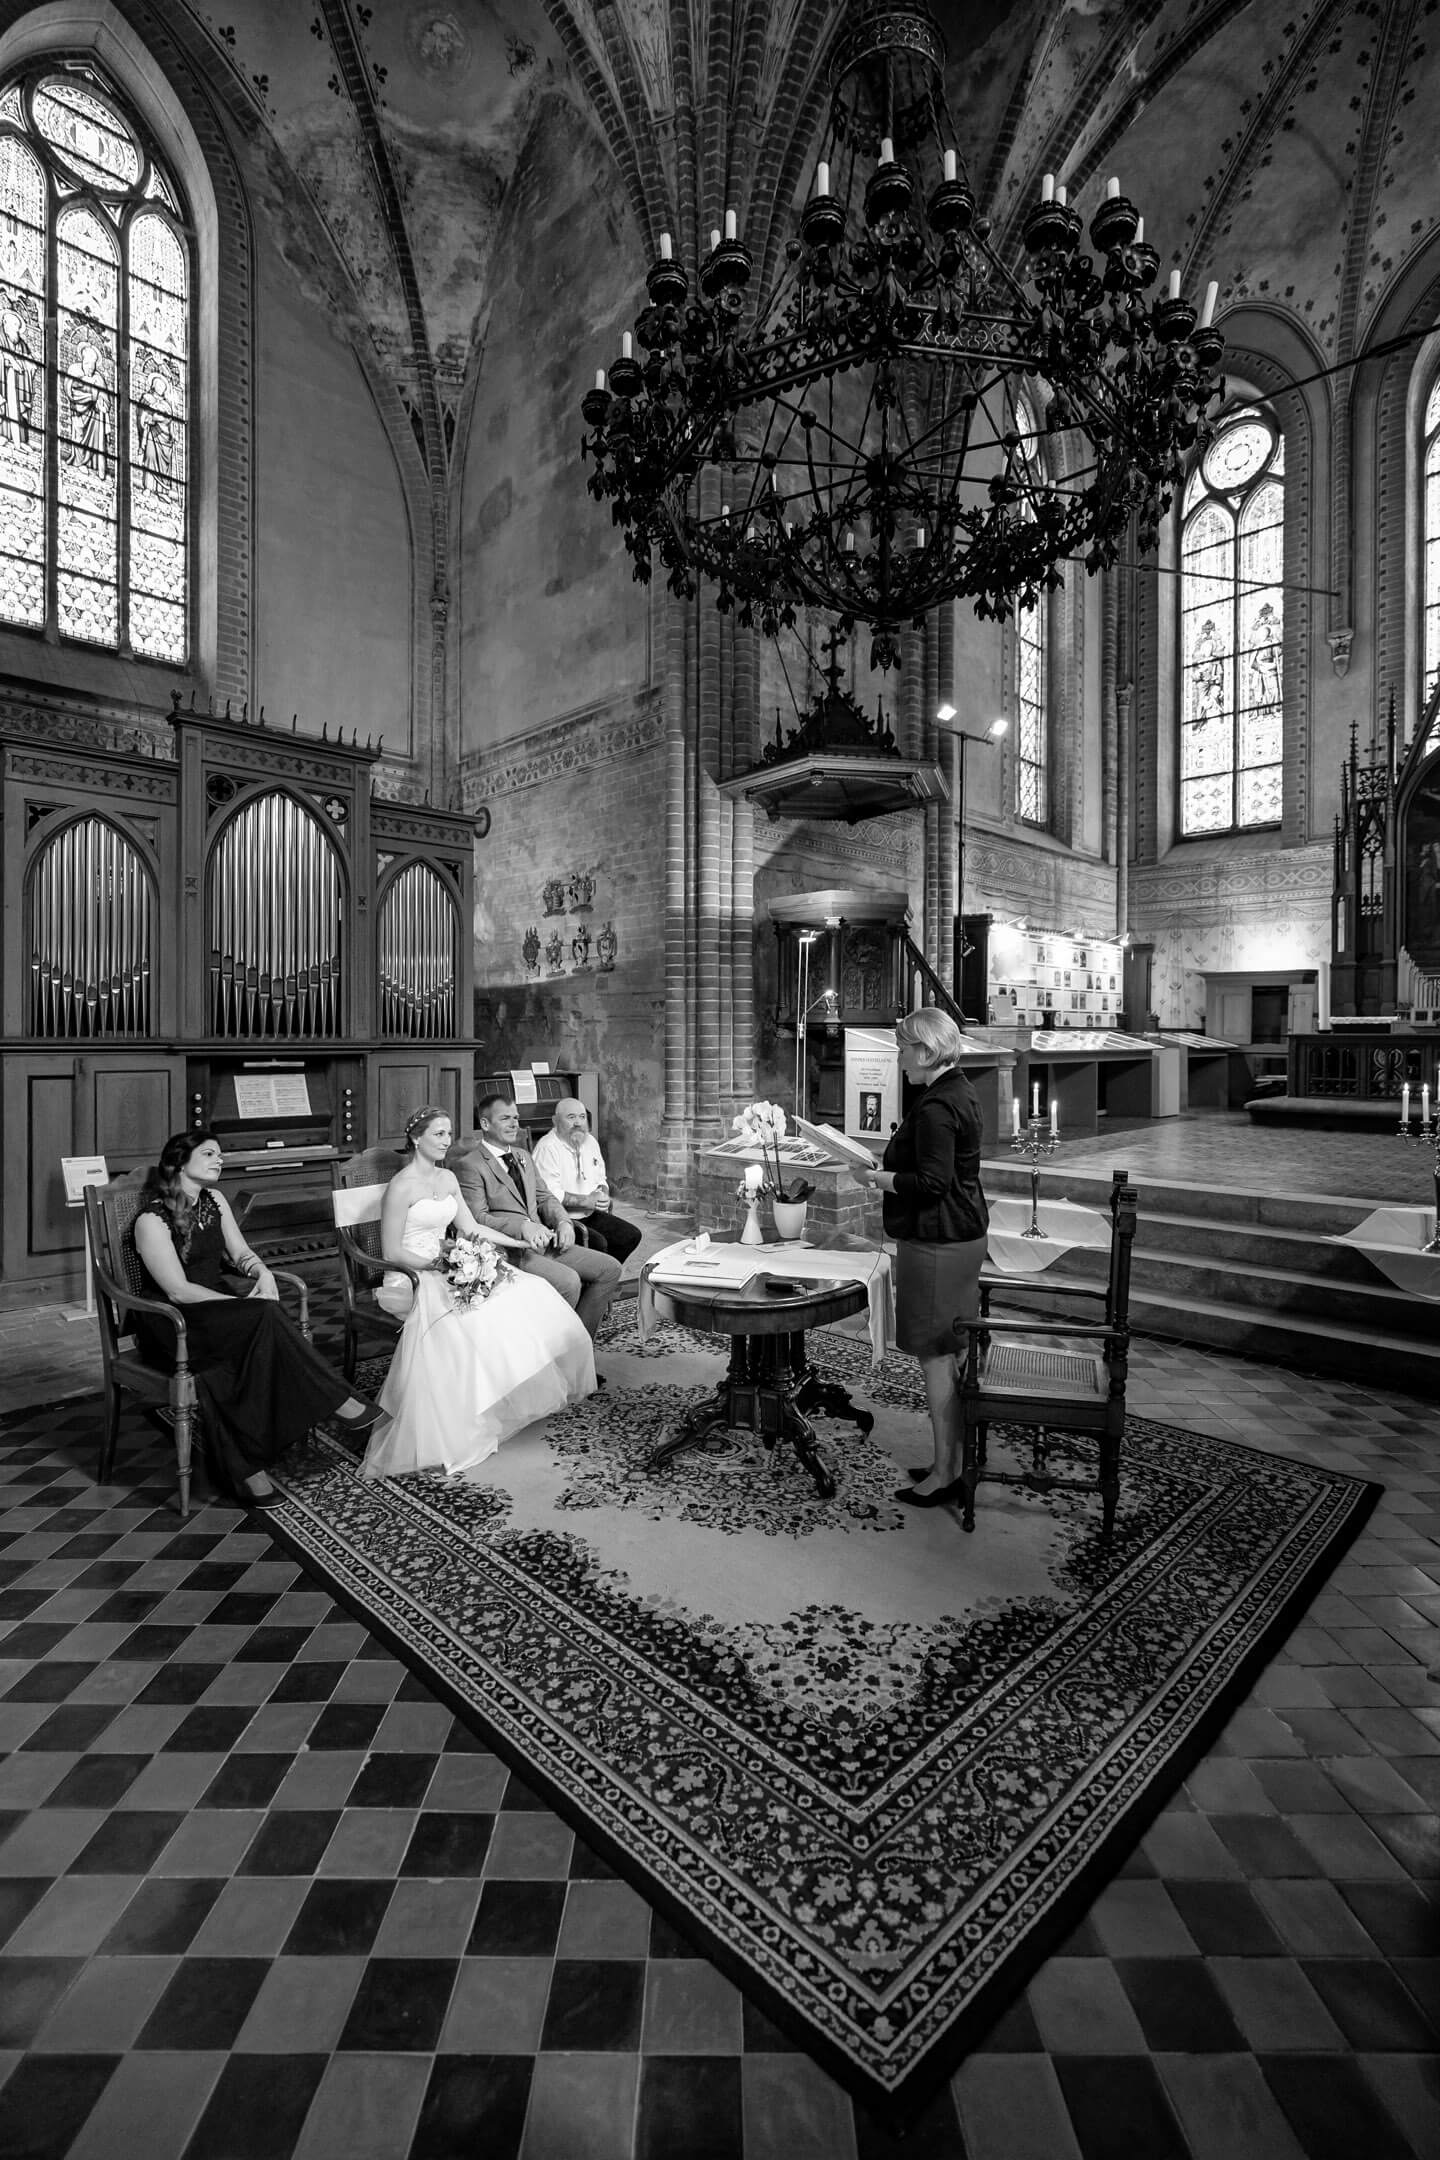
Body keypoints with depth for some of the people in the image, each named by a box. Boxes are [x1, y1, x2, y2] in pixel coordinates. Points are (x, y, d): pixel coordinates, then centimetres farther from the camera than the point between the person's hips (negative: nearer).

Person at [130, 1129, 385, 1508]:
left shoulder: (213, 1199, 9)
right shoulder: (152, 1219, -13)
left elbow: (240, 1252, 12)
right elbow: (178, 1291, -18)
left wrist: (262, 1272, -11)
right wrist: (245, 1303, -23)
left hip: (217, 1302, 7)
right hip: (173, 1322, -7)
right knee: (263, 1320, -31)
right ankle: (337, 1402, -26)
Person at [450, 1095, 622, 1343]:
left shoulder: (523, 1156, 20)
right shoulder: (469, 1165, -7)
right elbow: (476, 1218, -15)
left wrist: (563, 1222, -3)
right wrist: (522, 1227, -29)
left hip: (543, 1241, 8)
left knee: (609, 1268, -2)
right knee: (568, 1281, -29)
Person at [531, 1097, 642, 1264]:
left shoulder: (590, 1141, 11)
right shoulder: (547, 1148, -15)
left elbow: (601, 1180, 20)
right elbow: (550, 1195, -22)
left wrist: (603, 1196, -3)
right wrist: (587, 1200, -18)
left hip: (589, 1214, 8)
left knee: (632, 1236, -2)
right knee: (598, 1243, -29)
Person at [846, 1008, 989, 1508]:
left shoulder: (936, 1108, -20)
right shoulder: (960, 1093, 13)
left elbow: (931, 1182, -25)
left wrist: (874, 1177, -14)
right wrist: (887, 1170, 15)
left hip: (935, 1242, -11)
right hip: (964, 1233, 11)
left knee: (935, 1355, -1)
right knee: (952, 1353, 17)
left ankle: (945, 1474, 10)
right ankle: (952, 1459, 28)